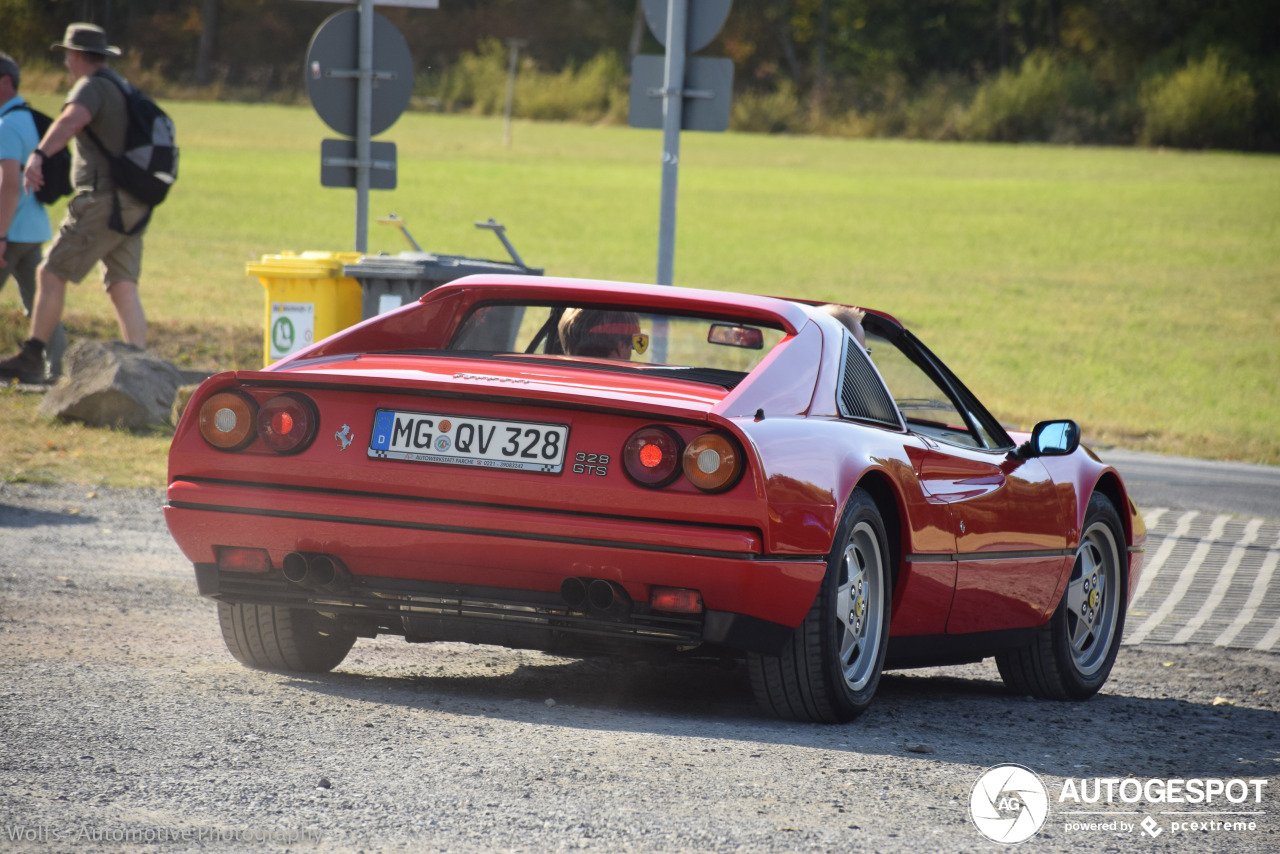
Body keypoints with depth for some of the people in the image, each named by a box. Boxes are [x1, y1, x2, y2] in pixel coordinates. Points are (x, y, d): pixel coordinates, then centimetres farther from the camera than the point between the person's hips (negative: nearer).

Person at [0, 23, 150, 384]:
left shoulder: (91, 87, -11)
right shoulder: (121, 86, 19)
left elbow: (71, 121, -33)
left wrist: (38, 155, -48)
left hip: (102, 201, -9)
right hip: (132, 205, 9)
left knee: (52, 274, -2)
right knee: (123, 288, 4)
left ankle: (31, 356, 0)